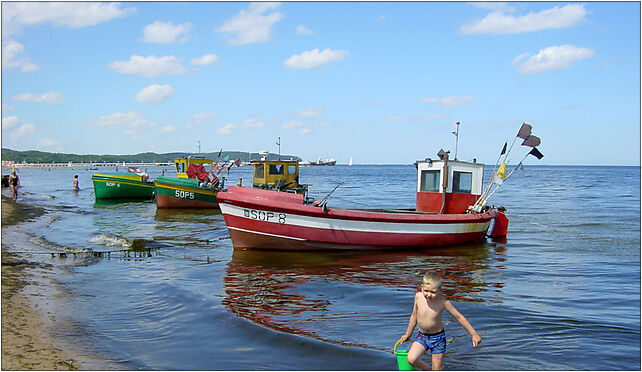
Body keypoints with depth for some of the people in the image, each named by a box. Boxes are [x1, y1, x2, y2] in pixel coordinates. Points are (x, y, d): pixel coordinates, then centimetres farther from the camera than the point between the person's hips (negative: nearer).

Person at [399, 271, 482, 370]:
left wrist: (474, 334, -6)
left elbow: (459, 317, -9)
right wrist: (408, 334, 16)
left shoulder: (443, 302, -20)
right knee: (411, 359, -17)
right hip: (422, 336, 2)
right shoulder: (418, 296, -12)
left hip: (437, 338, -2)